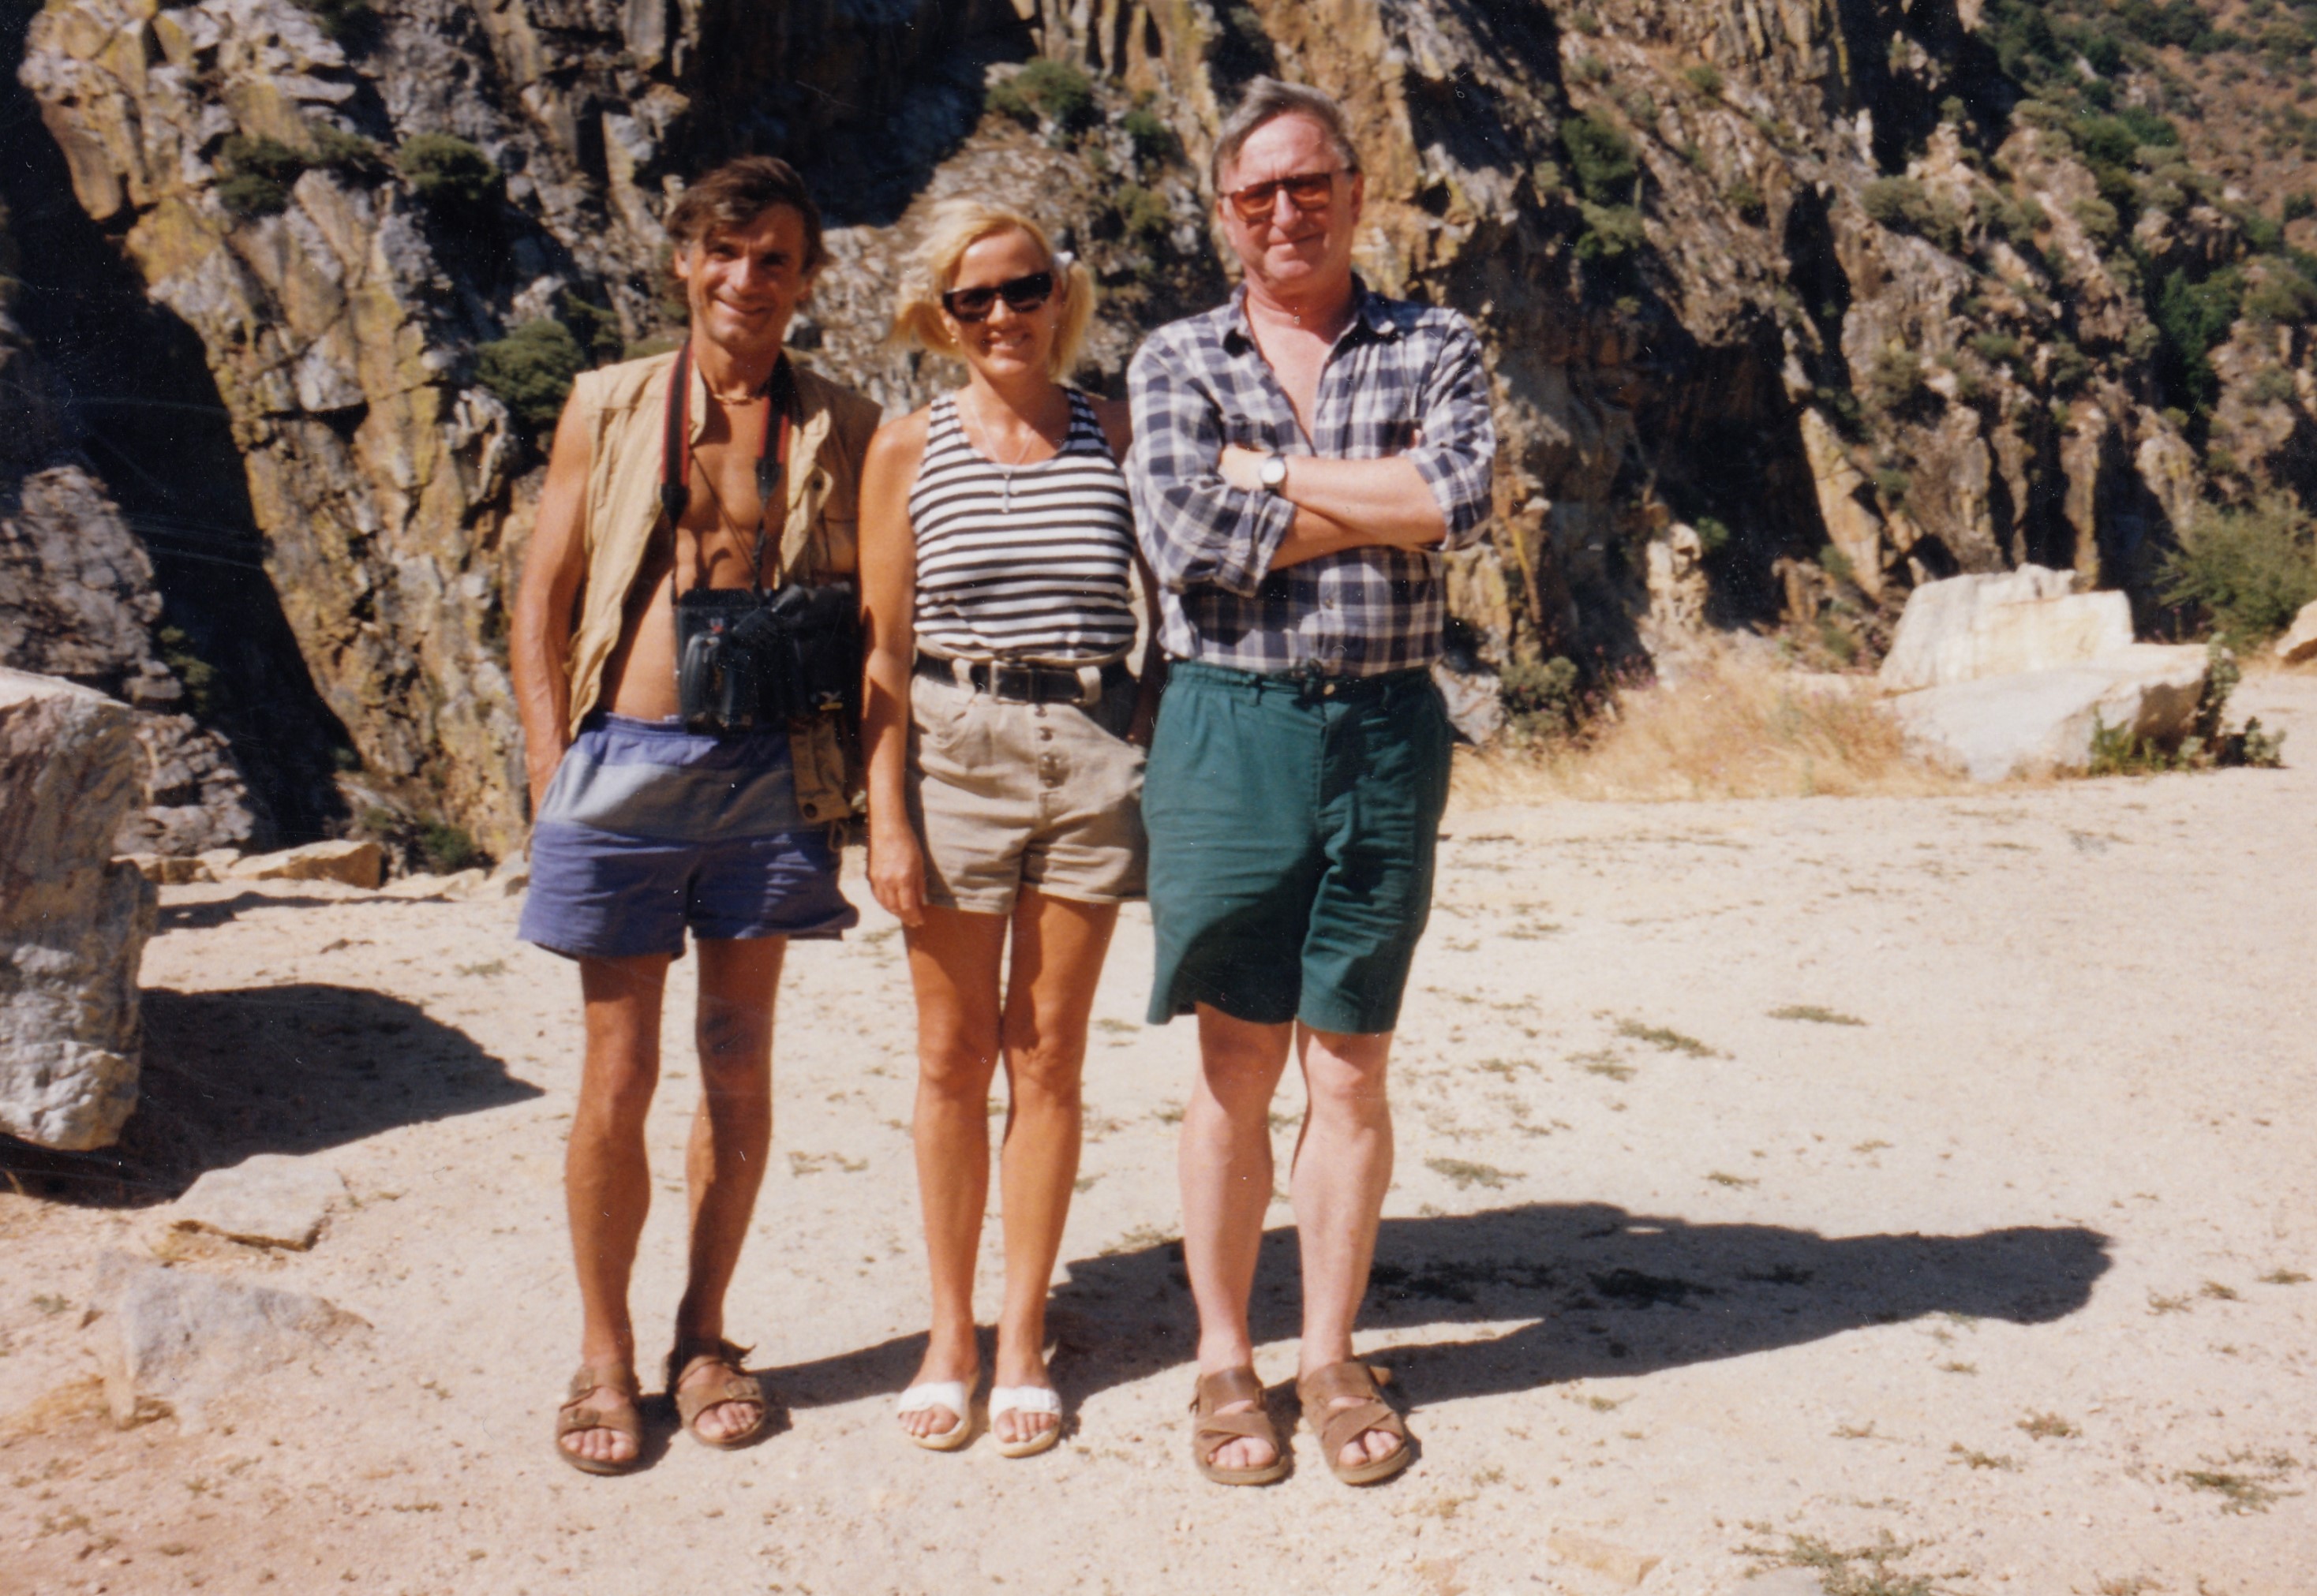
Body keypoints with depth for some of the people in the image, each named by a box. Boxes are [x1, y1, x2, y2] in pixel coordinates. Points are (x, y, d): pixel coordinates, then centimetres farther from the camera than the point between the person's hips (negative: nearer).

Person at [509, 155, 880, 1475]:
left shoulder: (841, 429, 6)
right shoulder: (610, 407, 6)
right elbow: (543, 601, 7)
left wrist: (854, 778, -1)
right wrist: (554, 776, -1)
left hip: (769, 772, 1)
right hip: (626, 761, -1)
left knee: (740, 1068, 9)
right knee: (619, 1076, 2)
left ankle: (704, 1338, 24)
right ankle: (605, 1355, 17)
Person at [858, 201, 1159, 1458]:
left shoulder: (1114, 436, 4)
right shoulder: (907, 450, 2)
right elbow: (881, 651, 1)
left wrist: (1155, 744, -2)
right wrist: (885, 815, -5)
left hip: (1091, 752, 1)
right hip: (952, 751, 0)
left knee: (1047, 1058, 6)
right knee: (952, 1055, 7)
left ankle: (1023, 1341, 18)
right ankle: (950, 1336, 21)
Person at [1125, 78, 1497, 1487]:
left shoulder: (1434, 349, 8)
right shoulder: (1178, 361, 7)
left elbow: (1463, 496, -12)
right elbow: (1192, 542, -10)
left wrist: (1269, 472, -9)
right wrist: (1381, 503, -7)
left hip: (1386, 733, 1)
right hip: (1230, 726, 0)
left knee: (1351, 1070, 7)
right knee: (1236, 1073, 5)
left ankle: (1332, 1356, 21)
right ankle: (1225, 1360, 19)